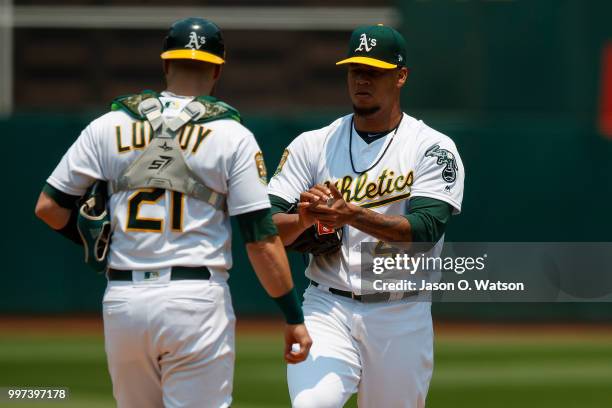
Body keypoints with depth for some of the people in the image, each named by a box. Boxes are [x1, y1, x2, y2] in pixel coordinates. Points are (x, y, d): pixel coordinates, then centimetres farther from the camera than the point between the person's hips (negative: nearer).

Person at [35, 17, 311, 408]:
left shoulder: (109, 126, 7)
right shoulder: (233, 136, -1)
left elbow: (49, 206, 7)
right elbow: (261, 238, -6)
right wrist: (294, 317, 0)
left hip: (123, 302, 3)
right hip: (197, 300, -3)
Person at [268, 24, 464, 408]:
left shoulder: (434, 149, -1)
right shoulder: (313, 145, 5)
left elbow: (424, 230, -17)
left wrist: (353, 215, -30)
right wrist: (304, 218, -25)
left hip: (402, 319, 0)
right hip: (327, 309, 1)